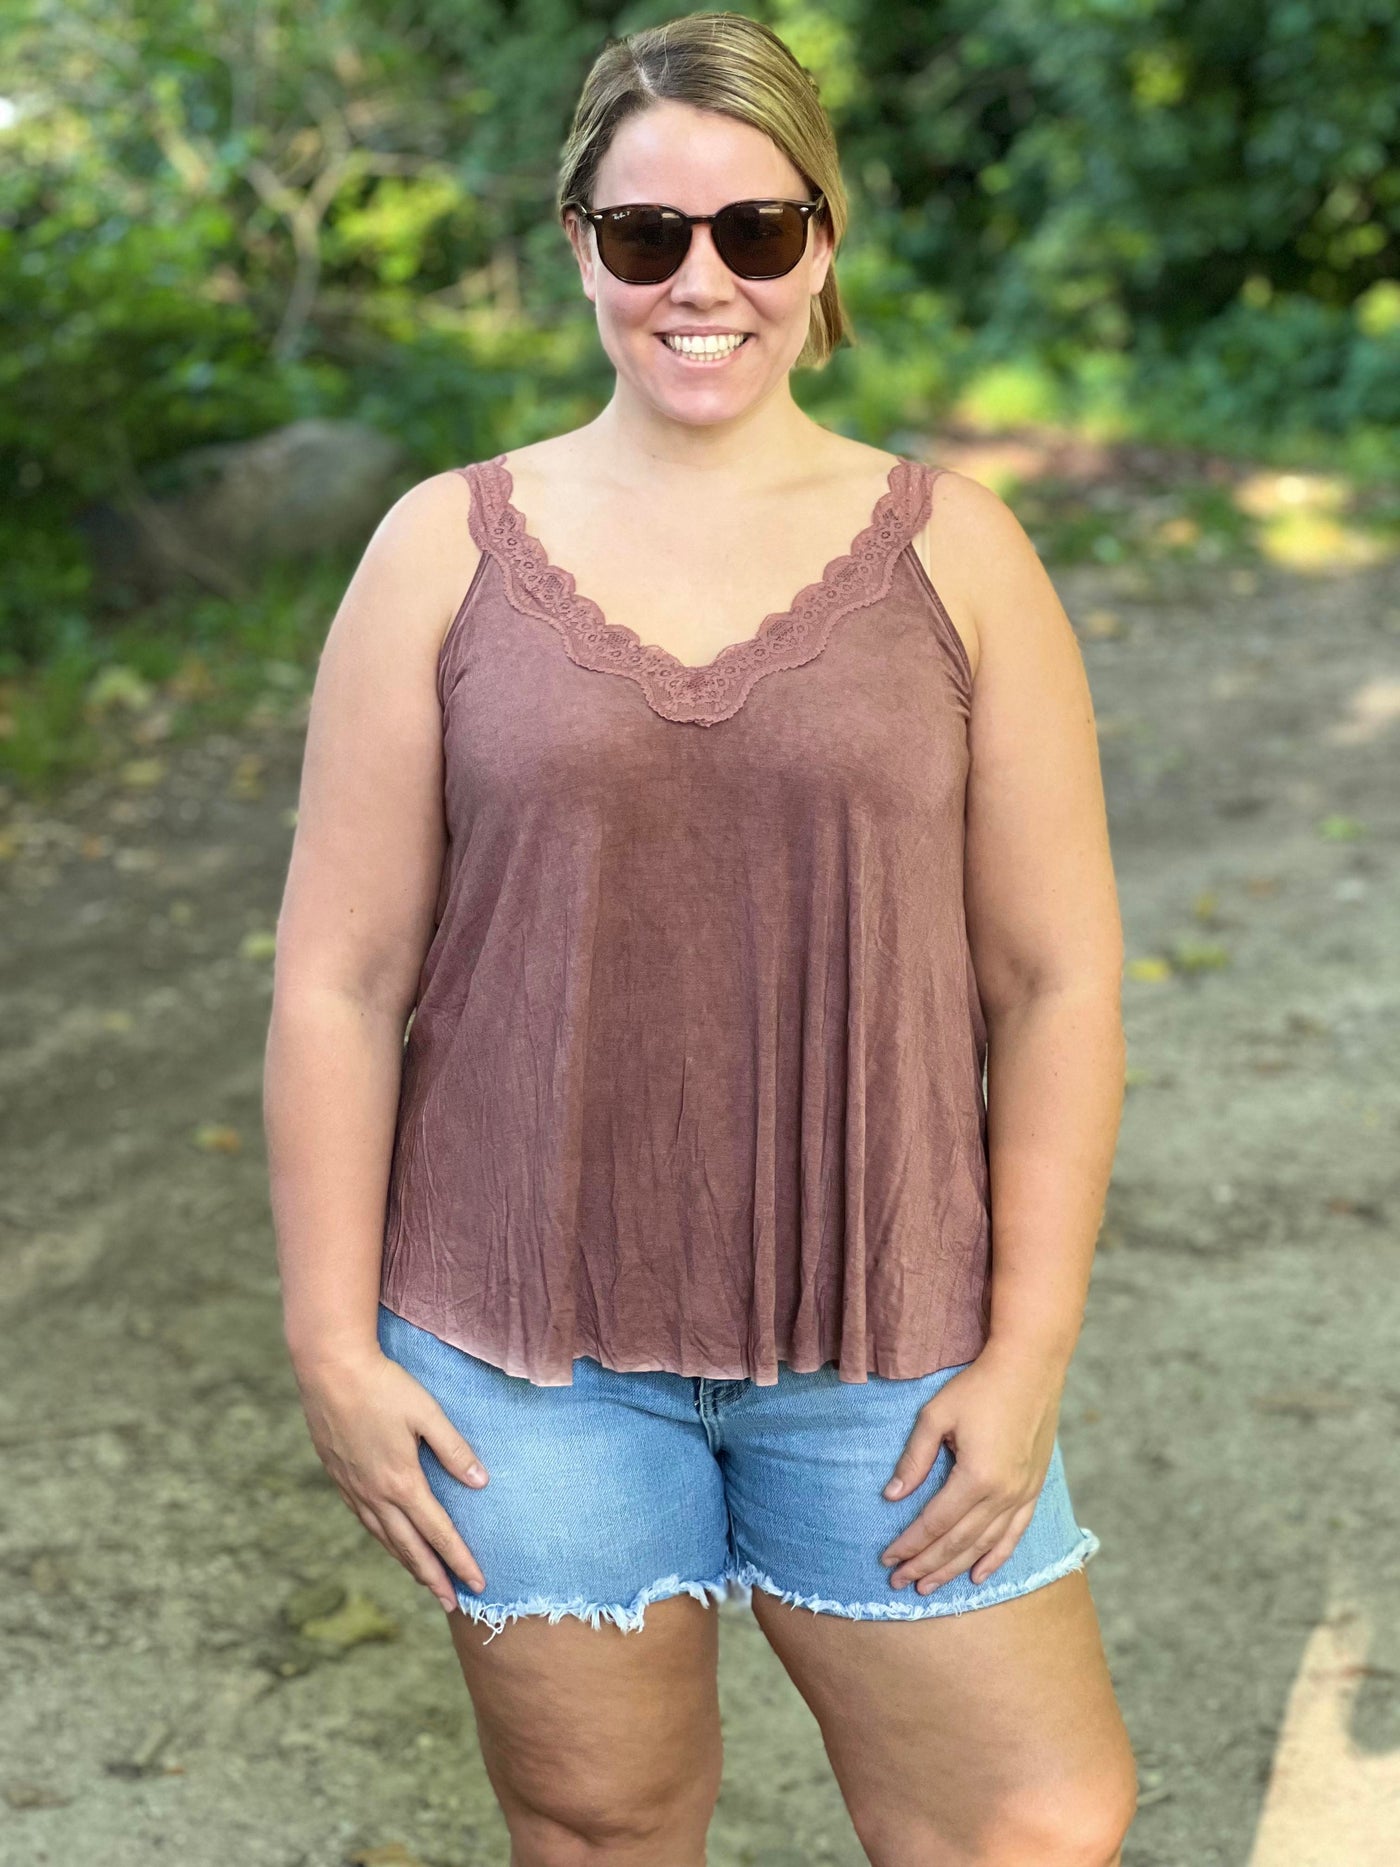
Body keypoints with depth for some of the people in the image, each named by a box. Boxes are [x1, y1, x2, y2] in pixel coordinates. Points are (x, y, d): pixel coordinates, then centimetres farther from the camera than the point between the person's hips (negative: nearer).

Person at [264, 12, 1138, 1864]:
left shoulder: (951, 550, 1)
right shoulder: (450, 549, 1)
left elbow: (1058, 977, 0)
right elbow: (339, 979, 1)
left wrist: (1030, 1348, -4)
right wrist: (331, 1340, -2)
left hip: (885, 1346, 1)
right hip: (529, 1356, 0)